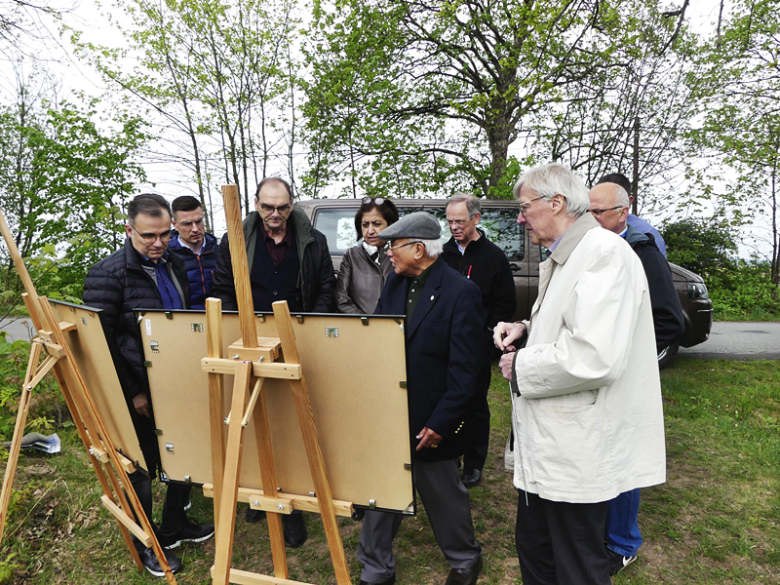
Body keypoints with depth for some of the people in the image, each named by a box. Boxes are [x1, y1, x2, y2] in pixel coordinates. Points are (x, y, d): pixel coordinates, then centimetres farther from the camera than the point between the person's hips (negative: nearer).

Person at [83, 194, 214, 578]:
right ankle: (146, 544, 32)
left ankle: (174, 527, 40)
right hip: (139, 394, -7)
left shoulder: (174, 265, 6)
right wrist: (133, 392, -14)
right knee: (142, 468, 10)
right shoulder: (108, 274, -16)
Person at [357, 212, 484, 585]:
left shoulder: (460, 292, -16)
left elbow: (465, 368, -16)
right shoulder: (395, 283, 4)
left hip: (430, 421, -5)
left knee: (444, 494, 15)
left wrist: (441, 423, -17)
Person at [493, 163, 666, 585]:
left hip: (577, 451, -9)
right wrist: (525, 330, 5)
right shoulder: (561, 260, 12)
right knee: (532, 549, 23)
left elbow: (594, 357, -32)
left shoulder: (605, 253, -20)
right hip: (547, 444, 10)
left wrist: (520, 369, -17)